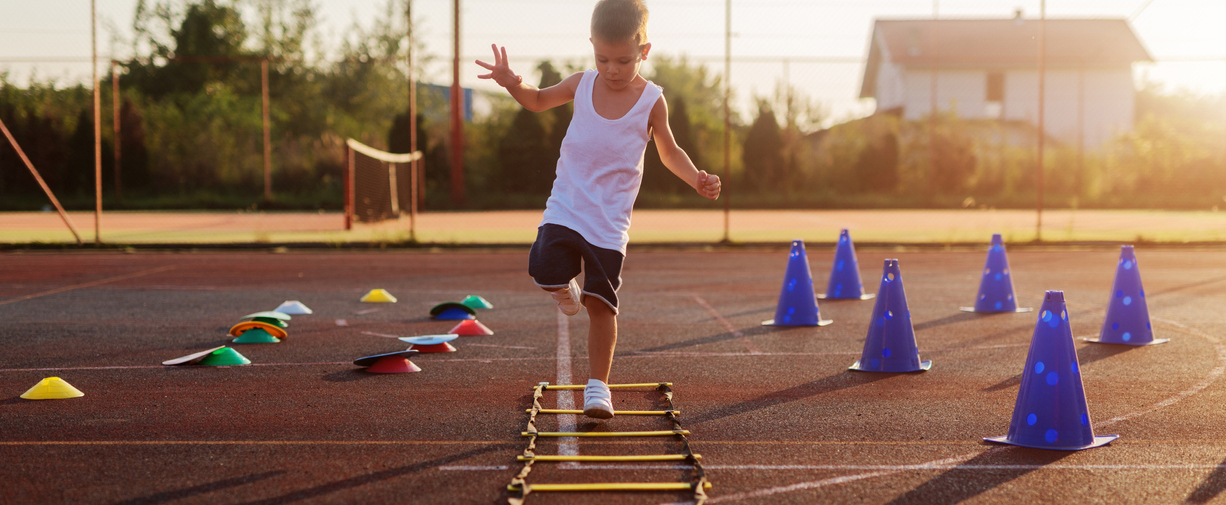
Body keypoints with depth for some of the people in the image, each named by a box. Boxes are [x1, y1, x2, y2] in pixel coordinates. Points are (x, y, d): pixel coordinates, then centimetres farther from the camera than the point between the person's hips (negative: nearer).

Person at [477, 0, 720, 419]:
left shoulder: (651, 101, -5)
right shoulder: (582, 84, 0)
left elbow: (669, 152, 9)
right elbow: (538, 101, 17)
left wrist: (697, 179, -9)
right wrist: (513, 84, -5)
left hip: (610, 220, -2)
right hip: (564, 208, 2)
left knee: (601, 303, -4)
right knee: (545, 272, -20)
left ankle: (597, 385, 9)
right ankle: (566, 287, 18)